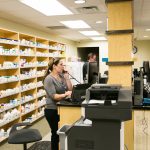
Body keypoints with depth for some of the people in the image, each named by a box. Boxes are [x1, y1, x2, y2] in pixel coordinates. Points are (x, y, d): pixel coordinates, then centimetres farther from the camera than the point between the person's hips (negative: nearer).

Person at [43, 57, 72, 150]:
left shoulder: (62, 76, 6)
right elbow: (53, 96, -24)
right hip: (53, 110, -6)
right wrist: (65, 95, -38)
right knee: (56, 133, 4)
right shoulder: (49, 79, -15)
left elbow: (70, 89, 3)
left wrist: (67, 77, -5)